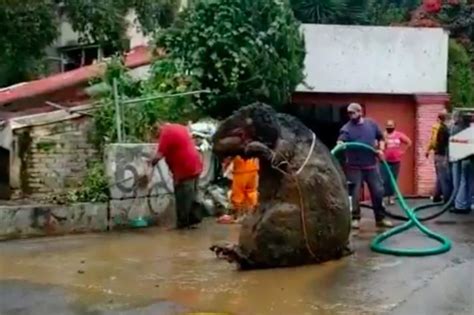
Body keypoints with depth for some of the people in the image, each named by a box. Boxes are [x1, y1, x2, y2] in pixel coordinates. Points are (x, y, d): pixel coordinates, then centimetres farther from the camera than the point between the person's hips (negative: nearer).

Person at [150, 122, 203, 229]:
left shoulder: (166, 133, -13)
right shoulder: (179, 127, 15)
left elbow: (159, 156, -16)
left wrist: (151, 163, 0)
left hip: (184, 170, -9)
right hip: (195, 166, 9)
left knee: (183, 198, 1)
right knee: (191, 196, 18)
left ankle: (182, 224, 9)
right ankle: (194, 218, 23)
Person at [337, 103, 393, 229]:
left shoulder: (371, 124, 7)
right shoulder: (347, 128, -6)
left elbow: (380, 137, 18)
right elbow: (340, 141, -22)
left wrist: (381, 149, 2)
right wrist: (340, 144, -45)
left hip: (371, 165, 3)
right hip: (355, 167, -3)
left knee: (378, 191, 6)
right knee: (355, 194, 1)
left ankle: (380, 218, 17)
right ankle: (355, 218, 13)